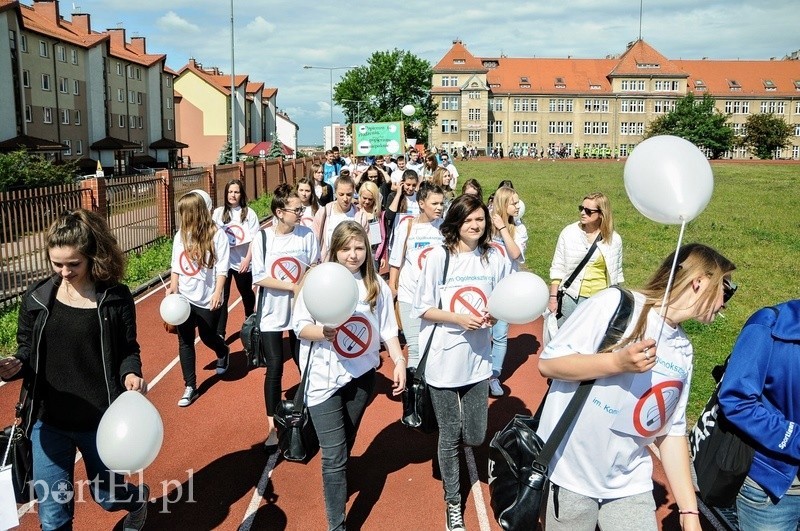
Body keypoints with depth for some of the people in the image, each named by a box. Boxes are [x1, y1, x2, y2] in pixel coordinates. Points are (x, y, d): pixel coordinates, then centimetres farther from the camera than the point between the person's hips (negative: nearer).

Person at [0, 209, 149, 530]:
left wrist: (131, 373, -22)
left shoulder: (115, 298, -8)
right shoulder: (37, 298, -3)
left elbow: (128, 350, -1)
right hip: (48, 421, 2)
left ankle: (138, 497, 55)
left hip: (101, 420, -2)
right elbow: (26, 351, 6)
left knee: (107, 497, 19)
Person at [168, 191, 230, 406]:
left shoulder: (216, 235, -12)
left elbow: (221, 268, -12)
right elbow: (176, 266, 9)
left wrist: (217, 294, -19)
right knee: (185, 341, 4)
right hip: (184, 298, 4)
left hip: (207, 299, -4)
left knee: (208, 337, 11)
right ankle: (190, 387, 14)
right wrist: (173, 287, -3)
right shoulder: (180, 236, 2)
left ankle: (223, 352, 47)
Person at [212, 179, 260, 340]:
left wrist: (248, 259, -12)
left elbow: (253, 239, -6)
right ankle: (220, 333, 0)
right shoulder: (218, 213, 1)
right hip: (223, 261, 0)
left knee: (246, 293, 19)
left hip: (242, 262, 0)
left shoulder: (249, 213, -4)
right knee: (222, 297, -4)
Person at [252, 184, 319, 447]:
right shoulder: (262, 238, -7)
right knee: (274, 367, 1)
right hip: (272, 312, -1)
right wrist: (293, 286, -16)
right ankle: (272, 424, 12)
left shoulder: (307, 235, -5)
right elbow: (259, 278, -11)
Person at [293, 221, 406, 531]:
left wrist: (399, 360, -7)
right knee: (333, 456, -4)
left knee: (346, 445, 22)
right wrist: (323, 332, -27)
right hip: (324, 379, -3)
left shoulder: (377, 285, -1)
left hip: (362, 376, 3)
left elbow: (387, 329, 5)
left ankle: (337, 483, 50)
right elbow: (299, 326, -8)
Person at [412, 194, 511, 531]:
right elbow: (423, 309, -6)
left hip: (478, 358, 3)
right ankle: (453, 503, 29)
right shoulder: (439, 257, -8)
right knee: (449, 435, 8)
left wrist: (493, 315, -11)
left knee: (475, 437, 7)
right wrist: (459, 319, -19)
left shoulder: (494, 259, 0)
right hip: (444, 359, -2)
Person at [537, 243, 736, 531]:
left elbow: (672, 431, 8)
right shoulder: (616, 303, -14)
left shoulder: (683, 350, 6)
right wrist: (618, 362, -27)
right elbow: (548, 363, -15)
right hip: (570, 474, -5)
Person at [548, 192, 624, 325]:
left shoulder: (614, 239, -1)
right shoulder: (569, 233, -4)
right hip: (572, 299, -1)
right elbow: (558, 267, -1)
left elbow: (616, 273, 11)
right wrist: (553, 298, -4)